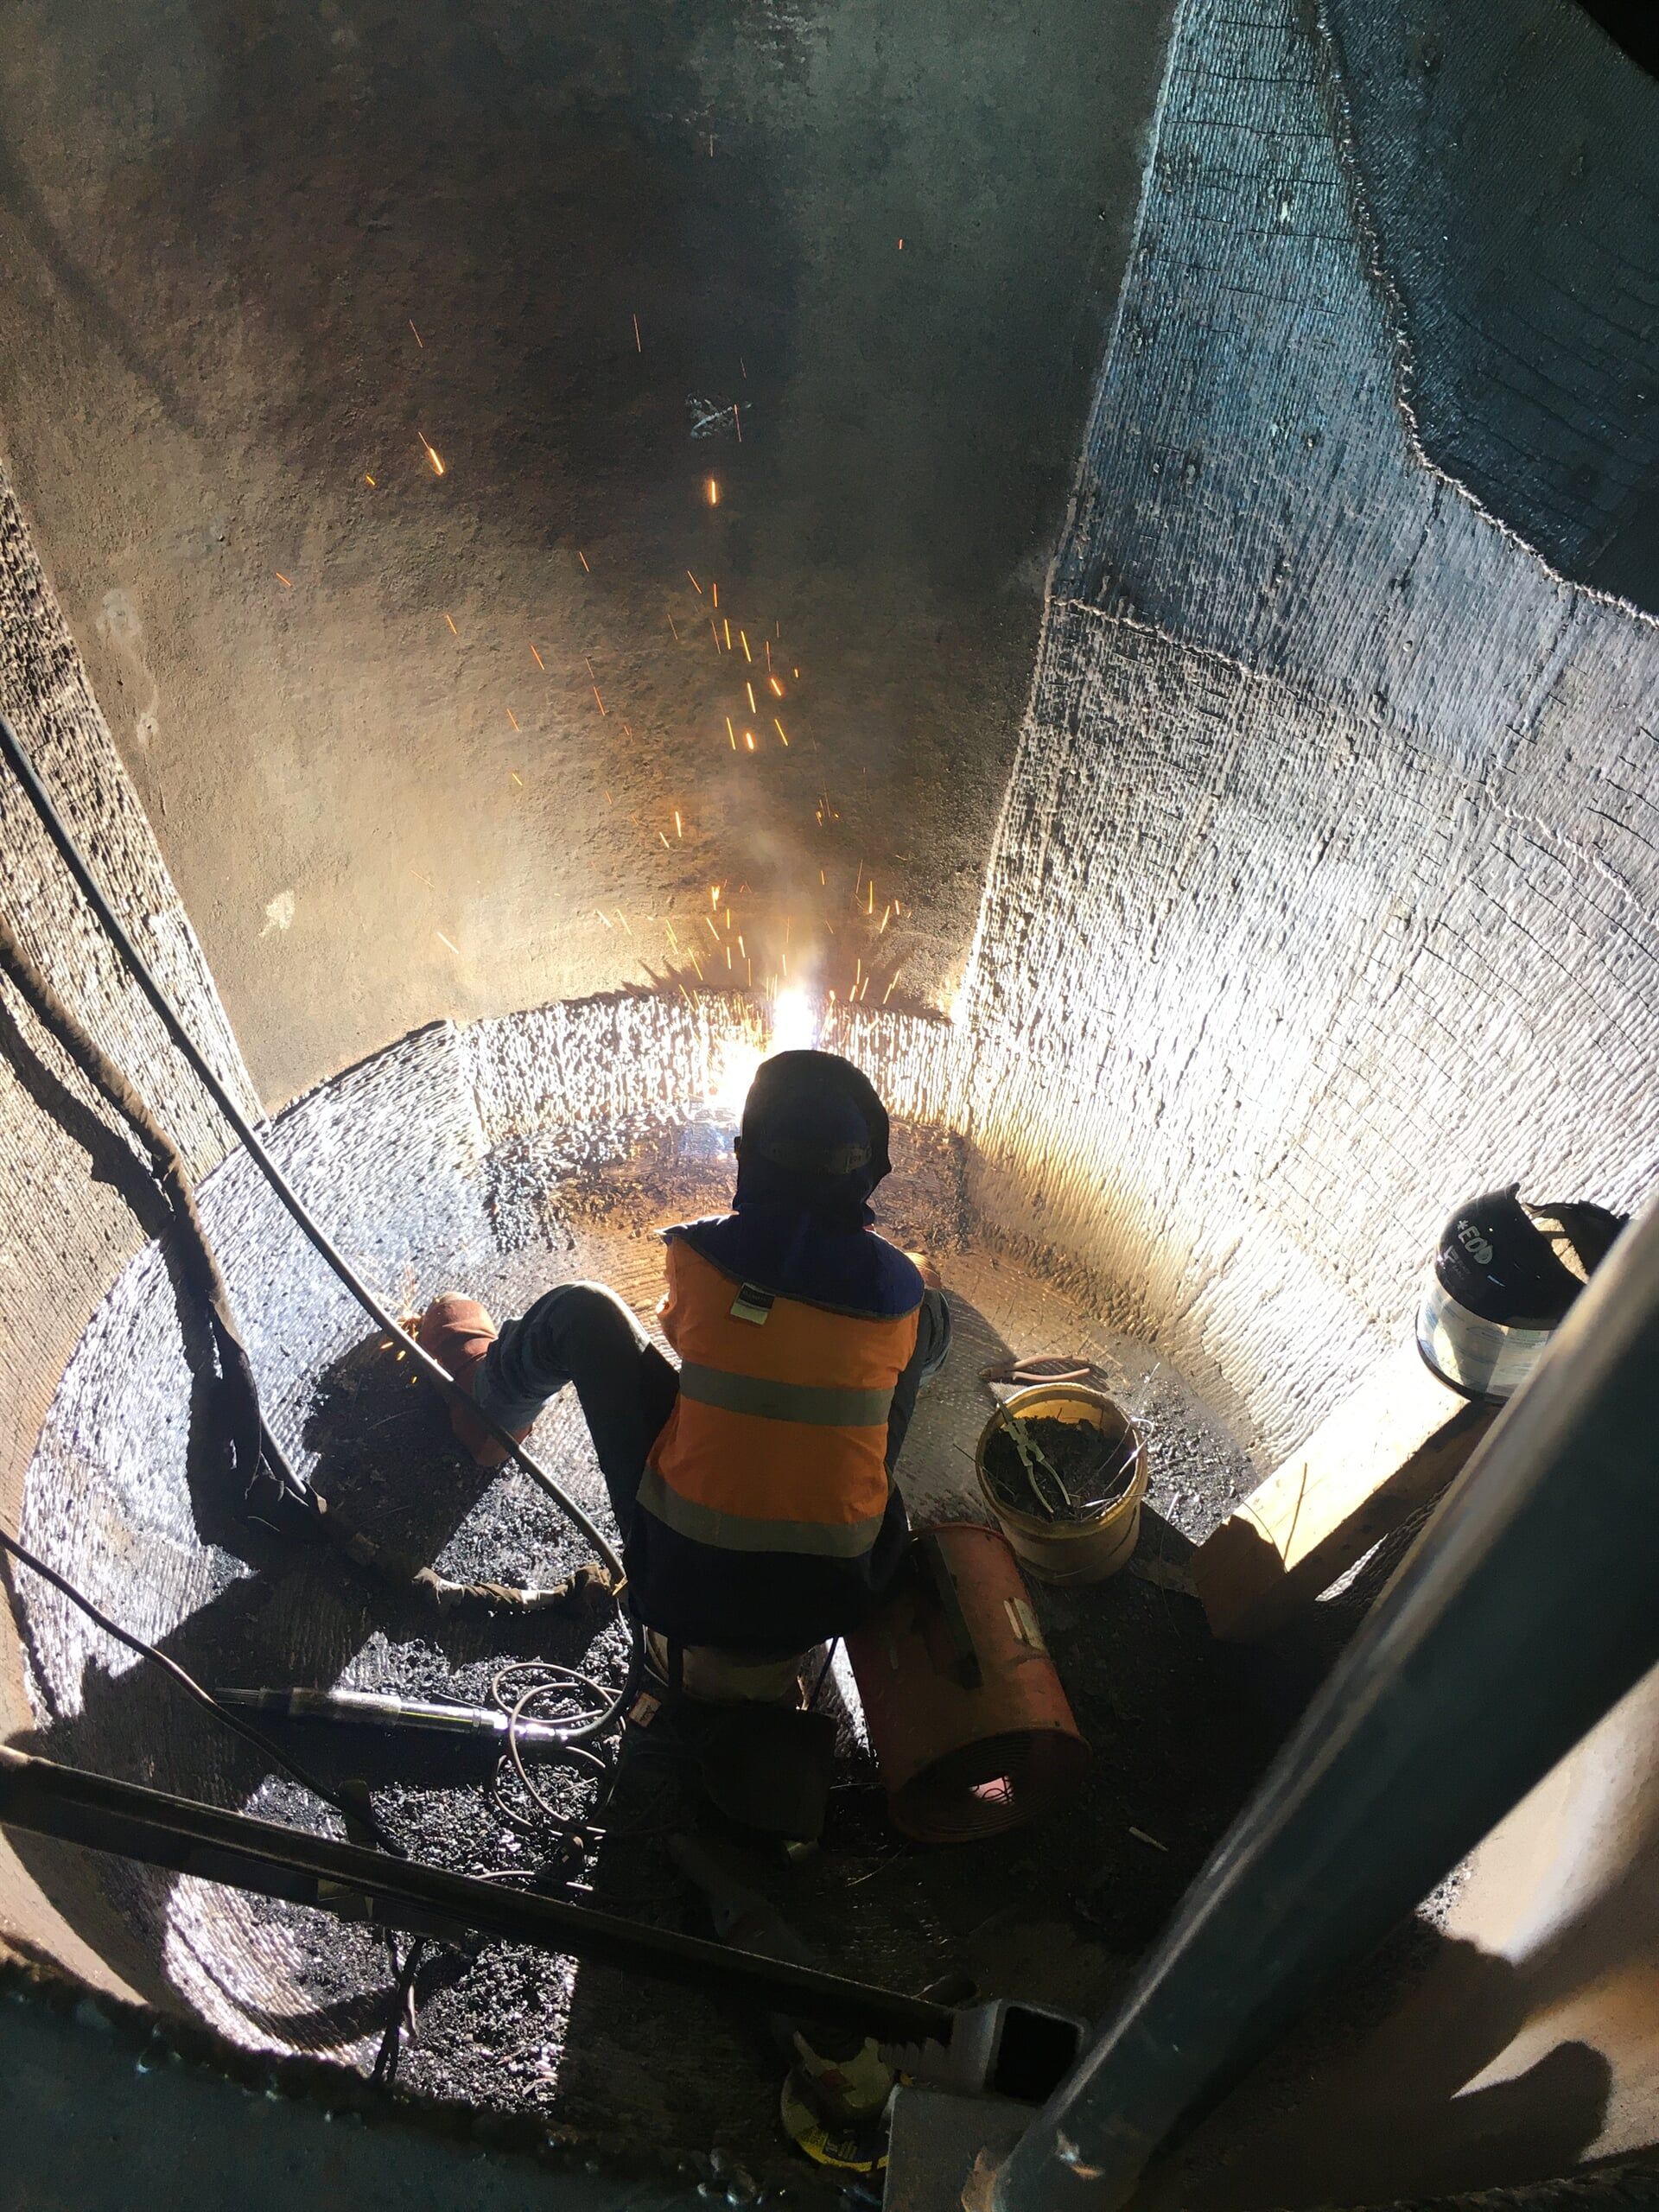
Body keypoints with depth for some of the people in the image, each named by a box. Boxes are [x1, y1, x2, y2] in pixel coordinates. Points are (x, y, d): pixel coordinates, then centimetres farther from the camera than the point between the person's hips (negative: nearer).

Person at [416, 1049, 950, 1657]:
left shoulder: (698, 1252, -14)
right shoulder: (903, 1288, -10)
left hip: (683, 1588, -2)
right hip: (836, 1598, 2)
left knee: (580, 1309, 13)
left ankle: (484, 1402, 44)